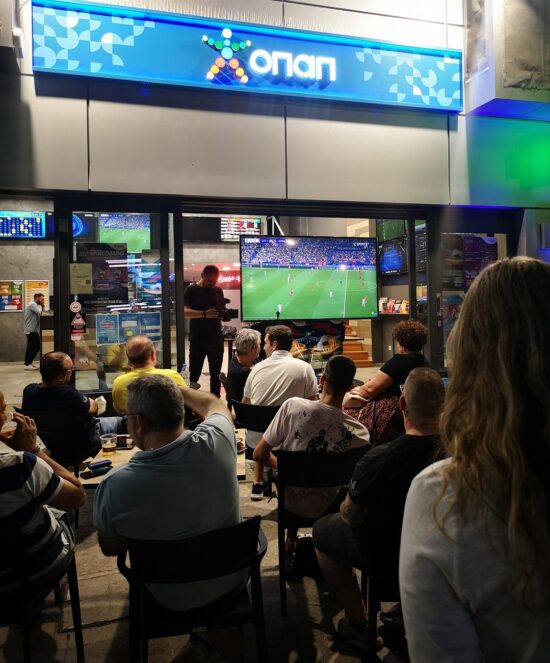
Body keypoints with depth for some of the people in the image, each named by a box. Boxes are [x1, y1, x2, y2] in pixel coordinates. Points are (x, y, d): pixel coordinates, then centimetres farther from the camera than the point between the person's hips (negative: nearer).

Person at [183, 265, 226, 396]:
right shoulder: (192, 289, -3)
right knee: (194, 373, 3)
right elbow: (186, 311, -14)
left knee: (216, 373, 9)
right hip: (197, 339, -4)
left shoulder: (218, 291, 11)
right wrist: (205, 313, -29)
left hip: (216, 338, 4)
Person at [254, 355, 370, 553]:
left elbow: (259, 454, -16)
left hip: (289, 501, 1)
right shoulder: (359, 433, -25)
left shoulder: (292, 406, -25)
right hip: (324, 508, 0)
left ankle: (291, 540, 39)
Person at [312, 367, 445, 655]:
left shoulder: (379, 459, -35)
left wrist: (347, 505, 4)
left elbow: (350, 516, -18)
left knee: (322, 529, 17)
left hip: (388, 560, -5)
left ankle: (358, 624, 25)